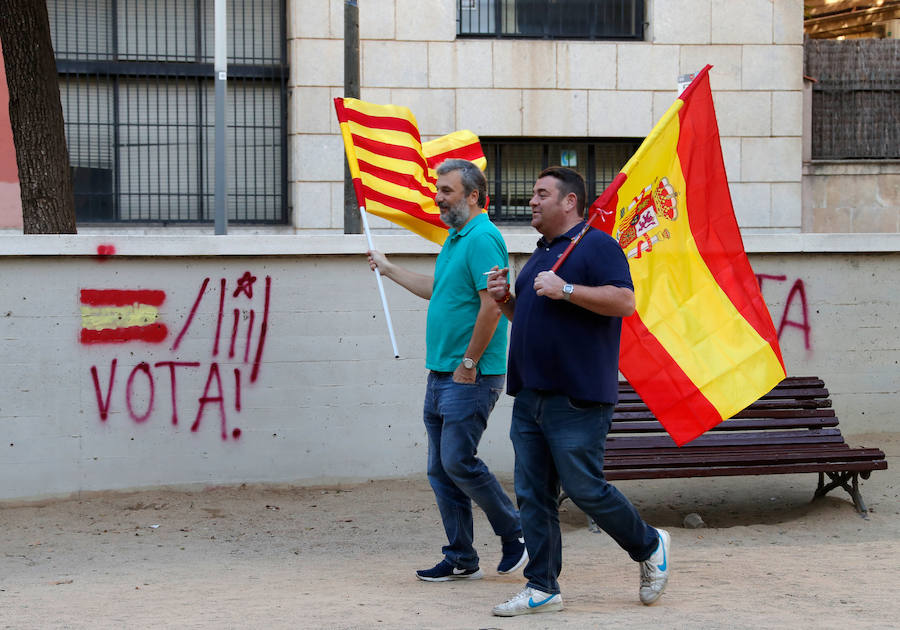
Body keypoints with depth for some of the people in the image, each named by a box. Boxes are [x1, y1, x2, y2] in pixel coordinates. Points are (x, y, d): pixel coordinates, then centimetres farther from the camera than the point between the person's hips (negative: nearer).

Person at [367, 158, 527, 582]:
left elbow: (492, 305, -21)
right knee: (440, 469, 8)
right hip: (441, 374, 10)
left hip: (470, 378, -10)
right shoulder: (454, 239, 18)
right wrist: (388, 269, 44)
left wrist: (469, 363, -19)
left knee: (458, 461, -11)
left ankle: (516, 535, 6)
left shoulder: (482, 239, -14)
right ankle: (461, 559, 13)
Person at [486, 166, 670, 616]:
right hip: (530, 396, 9)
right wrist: (505, 299, 10)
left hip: (576, 400, -9)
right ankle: (542, 588, 9)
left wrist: (565, 290, -21)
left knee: (584, 489, -6)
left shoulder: (597, 246, -6)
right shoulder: (541, 254, 21)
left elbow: (625, 301, -18)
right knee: (532, 495, 5)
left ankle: (649, 548, 16)